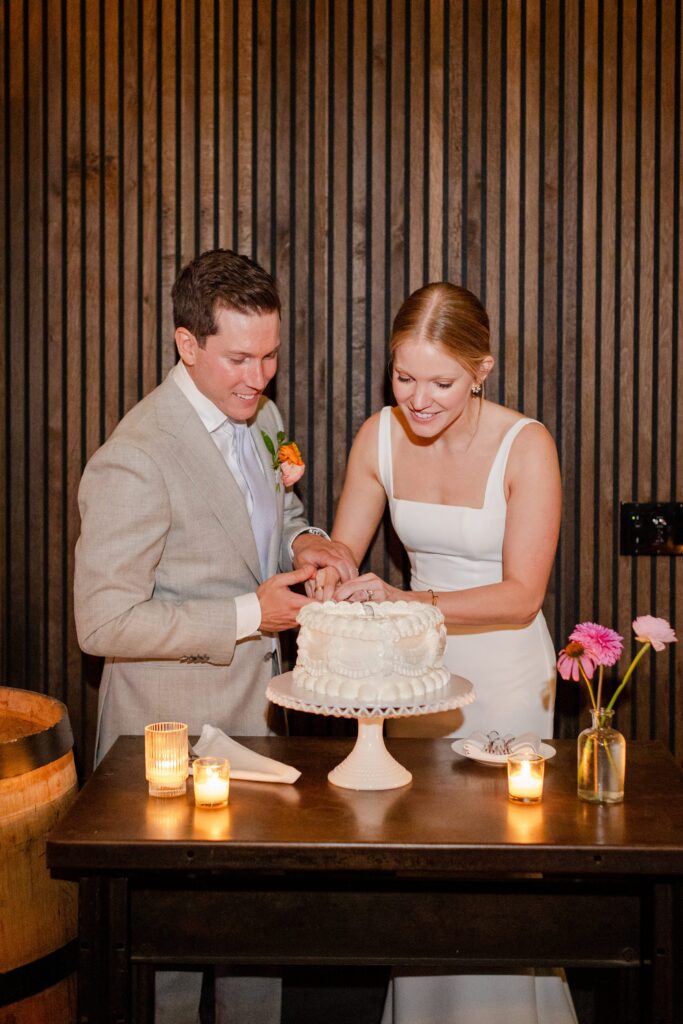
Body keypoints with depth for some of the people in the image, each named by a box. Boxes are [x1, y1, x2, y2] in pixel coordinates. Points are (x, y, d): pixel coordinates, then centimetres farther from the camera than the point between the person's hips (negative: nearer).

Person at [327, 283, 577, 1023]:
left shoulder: (525, 447, -18)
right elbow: (342, 553, 4)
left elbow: (521, 596, -19)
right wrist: (328, 571, -20)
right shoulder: (379, 437, -6)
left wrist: (406, 601, -31)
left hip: (505, 676, -4)